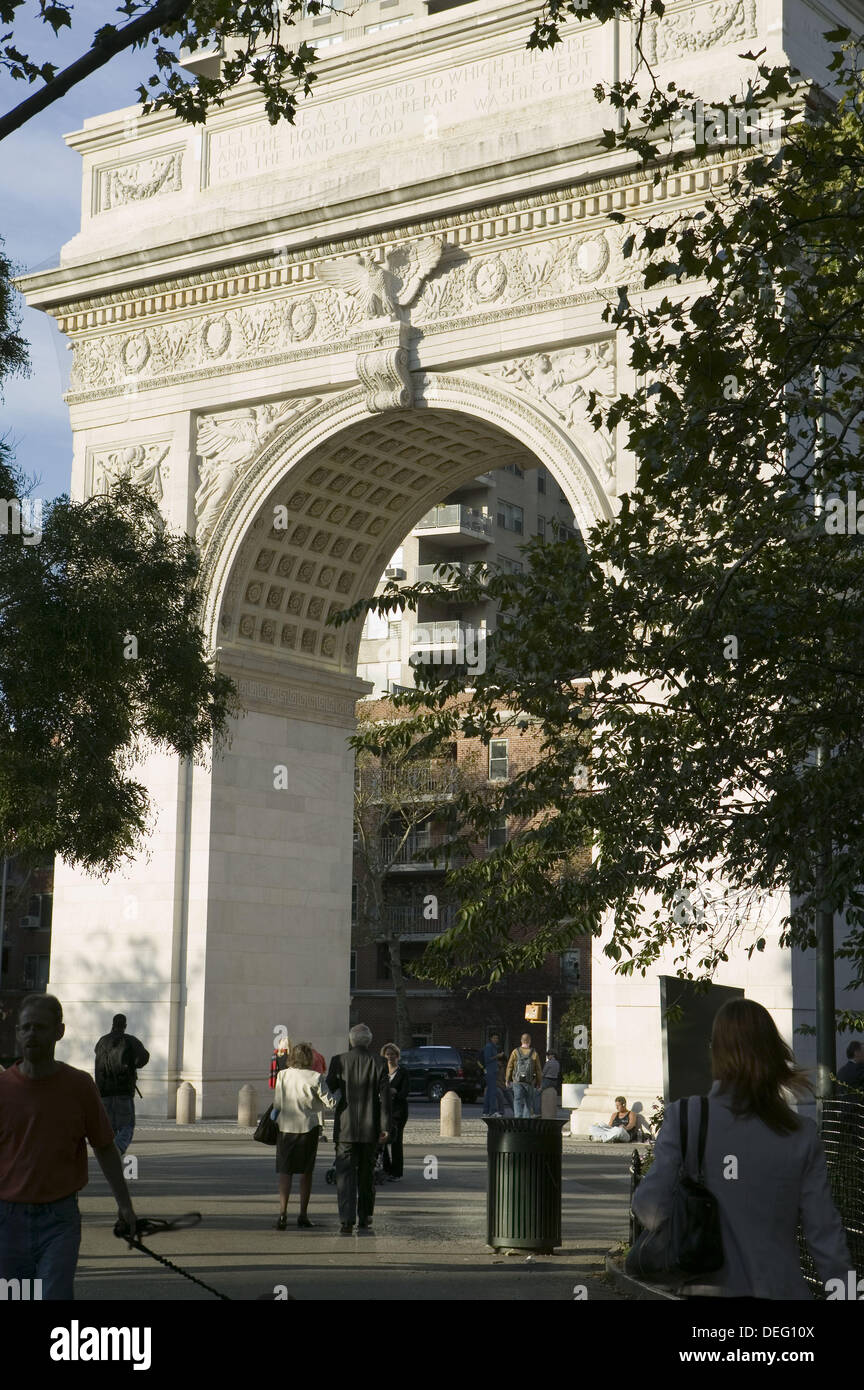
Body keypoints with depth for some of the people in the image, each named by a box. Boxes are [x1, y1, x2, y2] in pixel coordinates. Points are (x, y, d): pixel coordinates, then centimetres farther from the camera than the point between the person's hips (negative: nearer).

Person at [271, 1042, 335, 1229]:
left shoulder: (282, 1075, -3)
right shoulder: (315, 1077, -10)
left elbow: (277, 1104, 2)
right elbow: (330, 1103, -8)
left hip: (286, 1128, 1)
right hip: (308, 1127, -1)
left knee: (285, 1171, 4)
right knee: (306, 1172, 12)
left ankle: (283, 1213, -12)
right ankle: (303, 1215, 16)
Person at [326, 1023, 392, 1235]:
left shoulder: (338, 1061, -5)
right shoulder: (379, 1064, -3)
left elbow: (328, 1089, -1)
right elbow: (385, 1097, -5)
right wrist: (385, 1128, -2)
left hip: (345, 1128, -1)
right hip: (370, 1129, 2)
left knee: (345, 1174, -2)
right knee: (366, 1174, 16)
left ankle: (347, 1220, -15)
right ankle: (364, 1218, 22)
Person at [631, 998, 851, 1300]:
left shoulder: (684, 1116, -9)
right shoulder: (802, 1133, -4)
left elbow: (652, 1209, -10)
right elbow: (824, 1232, -3)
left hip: (708, 1287, -1)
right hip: (780, 1288, 1)